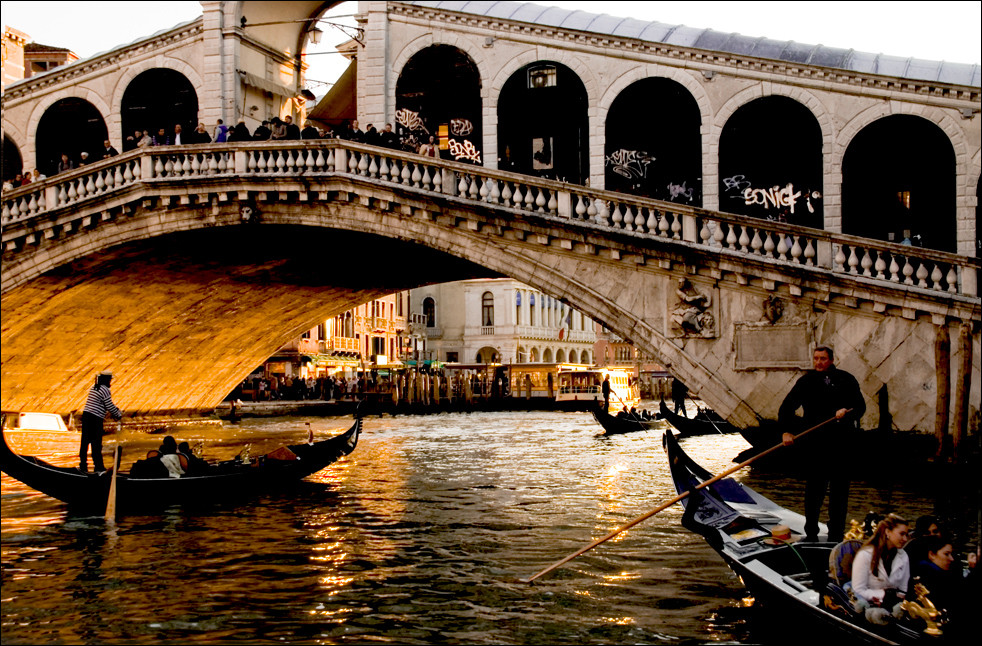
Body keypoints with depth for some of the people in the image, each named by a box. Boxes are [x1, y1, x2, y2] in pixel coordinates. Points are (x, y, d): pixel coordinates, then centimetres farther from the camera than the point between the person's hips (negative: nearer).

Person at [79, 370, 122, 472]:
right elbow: (110, 406, -9)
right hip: (95, 418, -8)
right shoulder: (105, 390, -11)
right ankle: (98, 466, 5)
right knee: (96, 443, -1)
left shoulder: (93, 387, 15)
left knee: (85, 441, 10)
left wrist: (115, 411, 25)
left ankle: (83, 466, 15)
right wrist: (119, 415, 7)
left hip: (86, 415, 8)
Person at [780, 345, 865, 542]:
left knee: (839, 489, 3)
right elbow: (786, 407, 7)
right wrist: (786, 431, -5)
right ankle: (811, 534, 12)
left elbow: (860, 406, 3)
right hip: (814, 443, 1)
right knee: (814, 489, 4)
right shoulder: (806, 381, 8)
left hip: (840, 443, 0)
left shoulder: (846, 380, 6)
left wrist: (847, 412, -18)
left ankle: (836, 534, 12)